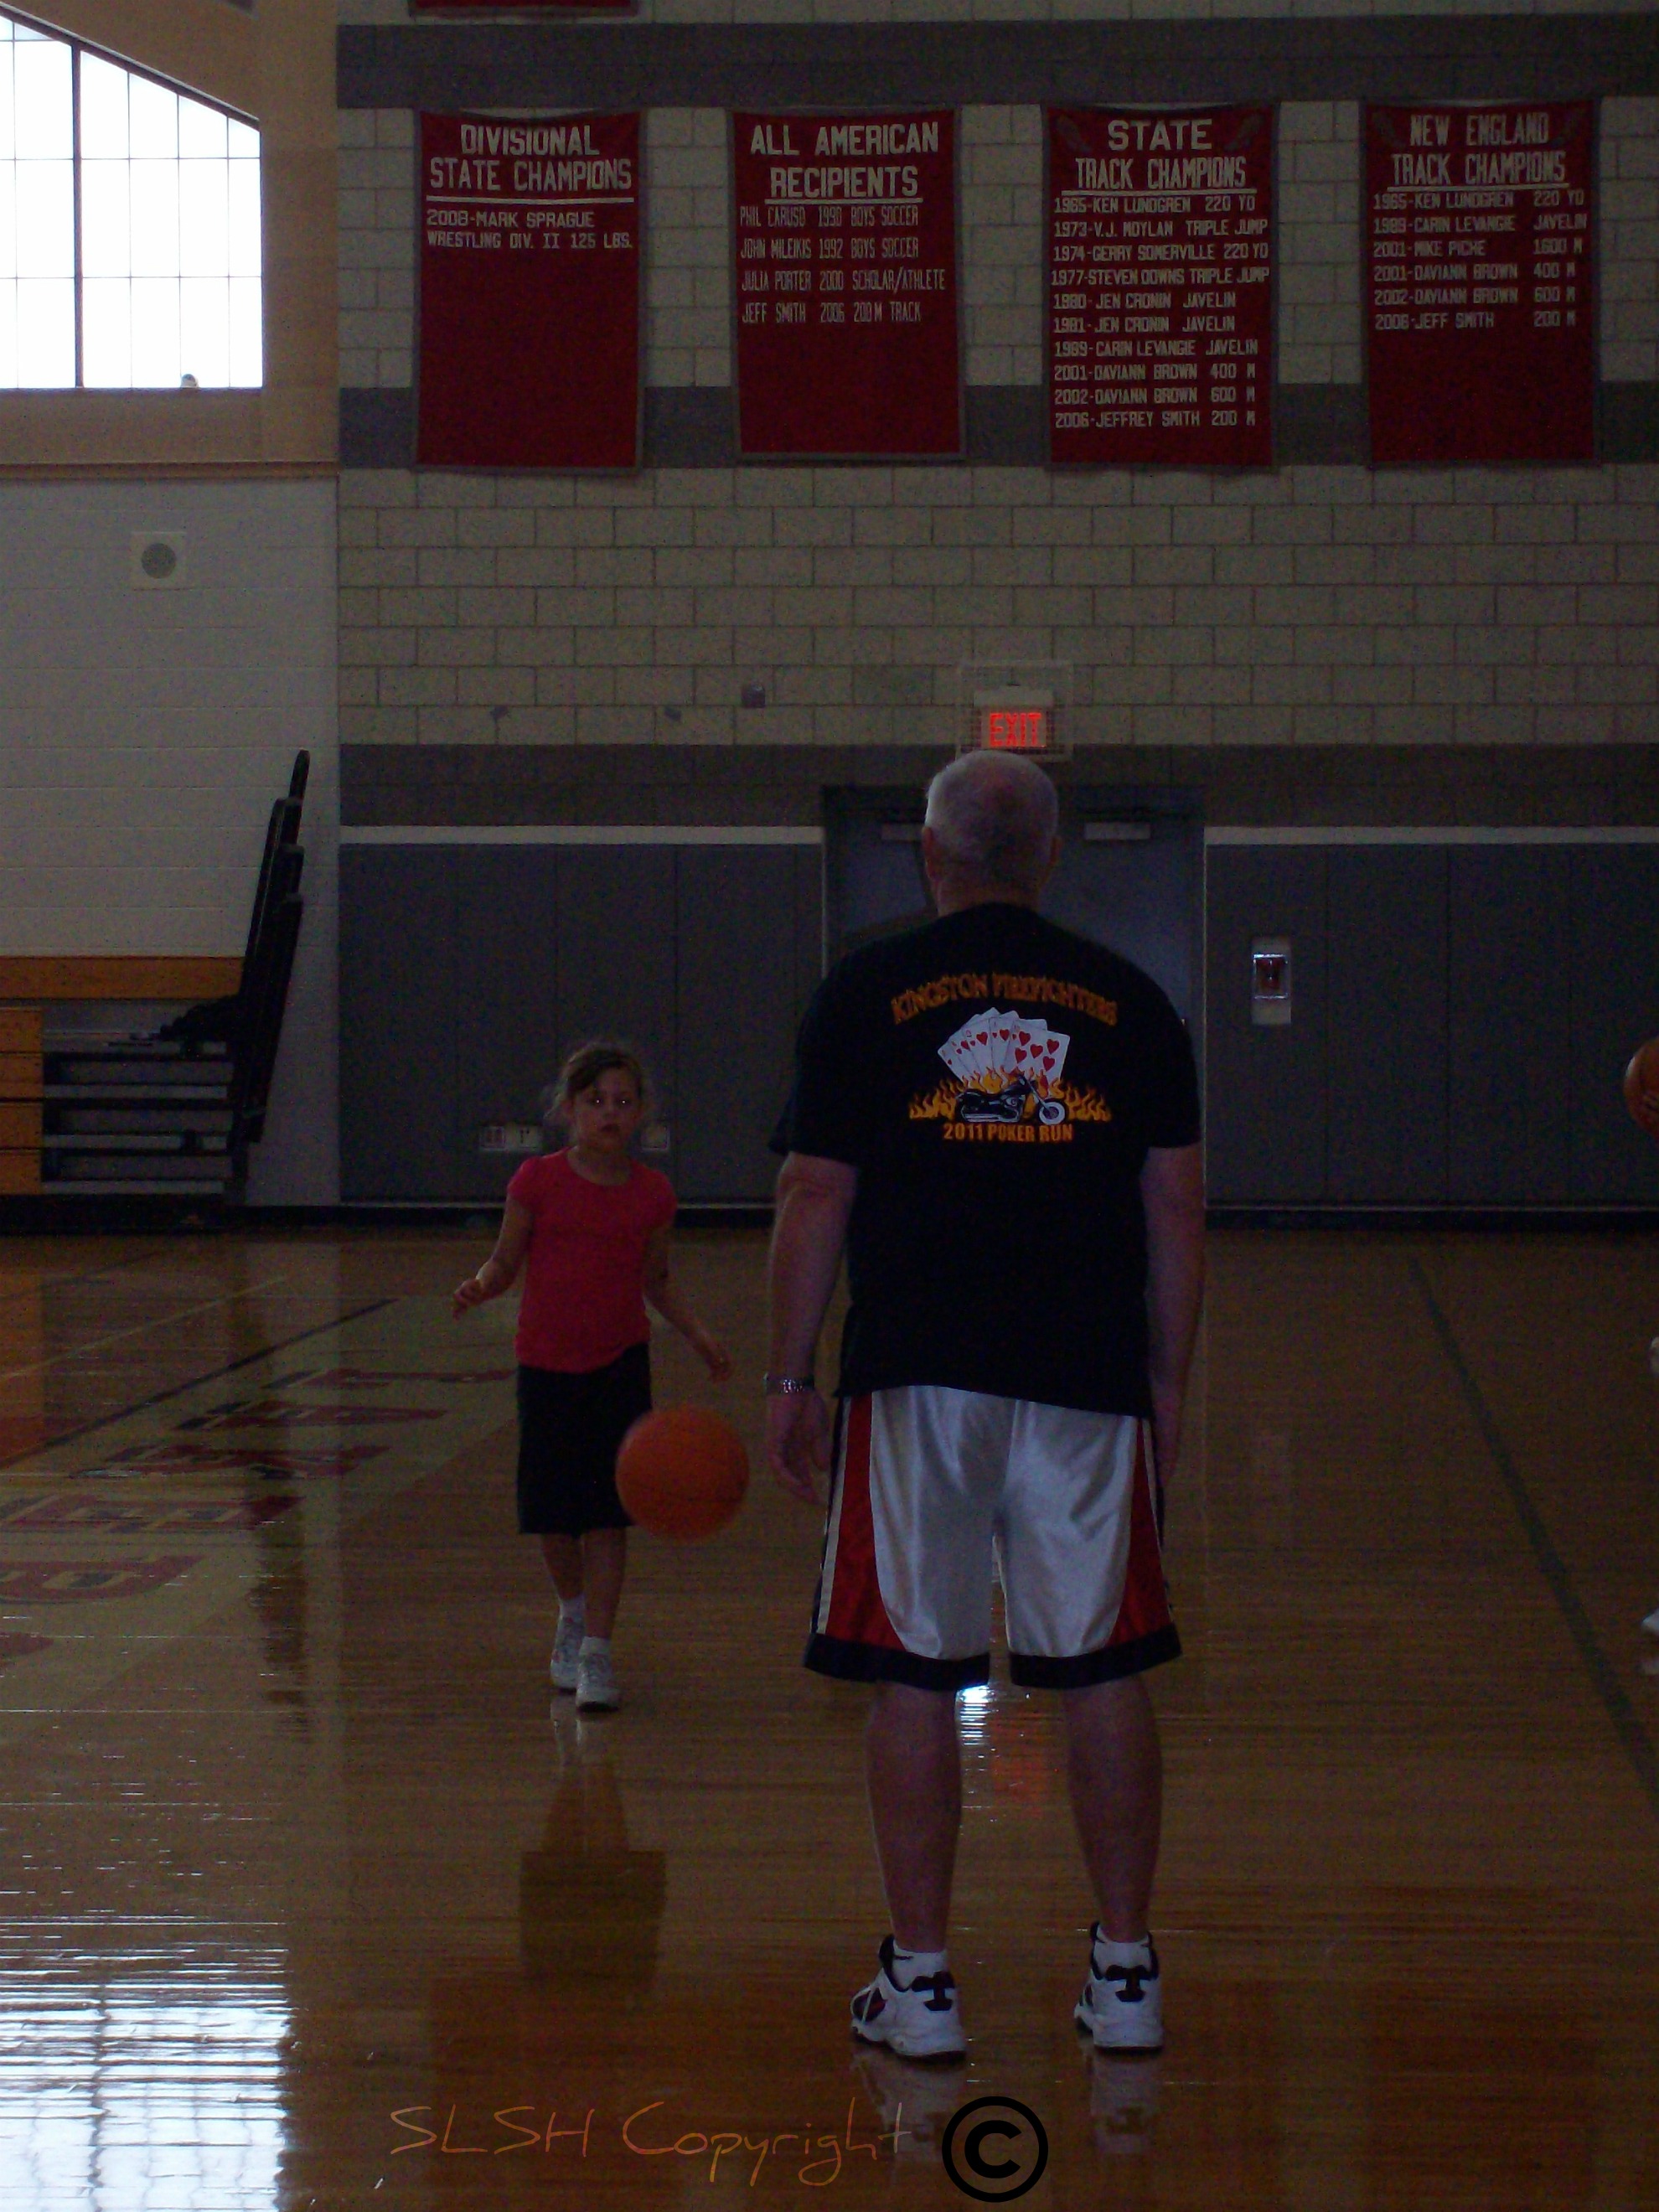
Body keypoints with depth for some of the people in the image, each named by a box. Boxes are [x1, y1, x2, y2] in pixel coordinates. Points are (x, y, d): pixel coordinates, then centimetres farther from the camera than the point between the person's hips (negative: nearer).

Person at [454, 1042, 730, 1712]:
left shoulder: (651, 1193, -1)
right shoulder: (539, 1182, -7)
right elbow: (506, 1261, -1)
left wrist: (696, 1333, -1)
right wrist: (479, 1287, -22)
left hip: (619, 1363, 0)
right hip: (546, 1362, 0)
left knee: (606, 1511, -5)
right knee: (552, 1514, 8)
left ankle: (596, 1651, 0)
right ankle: (574, 1613, 36)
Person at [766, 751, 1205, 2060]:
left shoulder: (867, 993, 2)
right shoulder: (1128, 999, 7)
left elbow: (816, 1198, 0)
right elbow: (1177, 1207, 7)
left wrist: (792, 1378, 7)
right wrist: (1168, 1383, 14)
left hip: (916, 1377, -1)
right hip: (1088, 1380, 2)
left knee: (916, 1680, 4)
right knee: (1102, 1675, 8)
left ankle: (921, 1983, 8)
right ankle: (1126, 1976, 13)